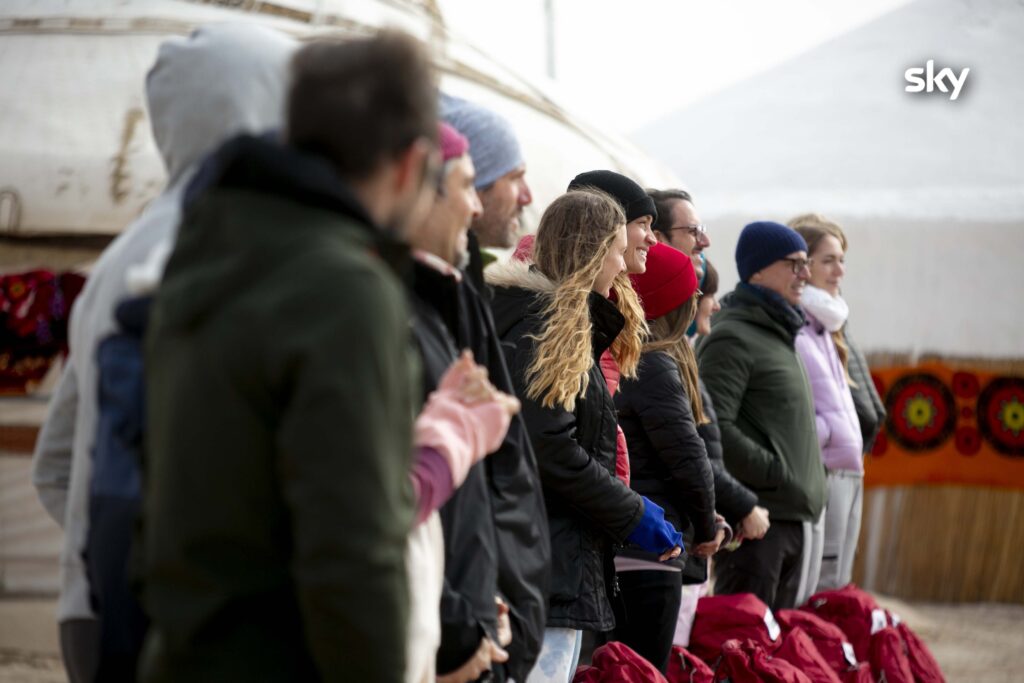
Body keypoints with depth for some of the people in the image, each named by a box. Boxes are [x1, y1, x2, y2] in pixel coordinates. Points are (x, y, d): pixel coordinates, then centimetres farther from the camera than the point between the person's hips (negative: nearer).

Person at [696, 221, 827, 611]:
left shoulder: (781, 336, 21)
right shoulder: (732, 338, -10)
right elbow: (712, 428, -21)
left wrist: (811, 482, 16)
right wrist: (777, 474, -18)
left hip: (800, 520, 9)